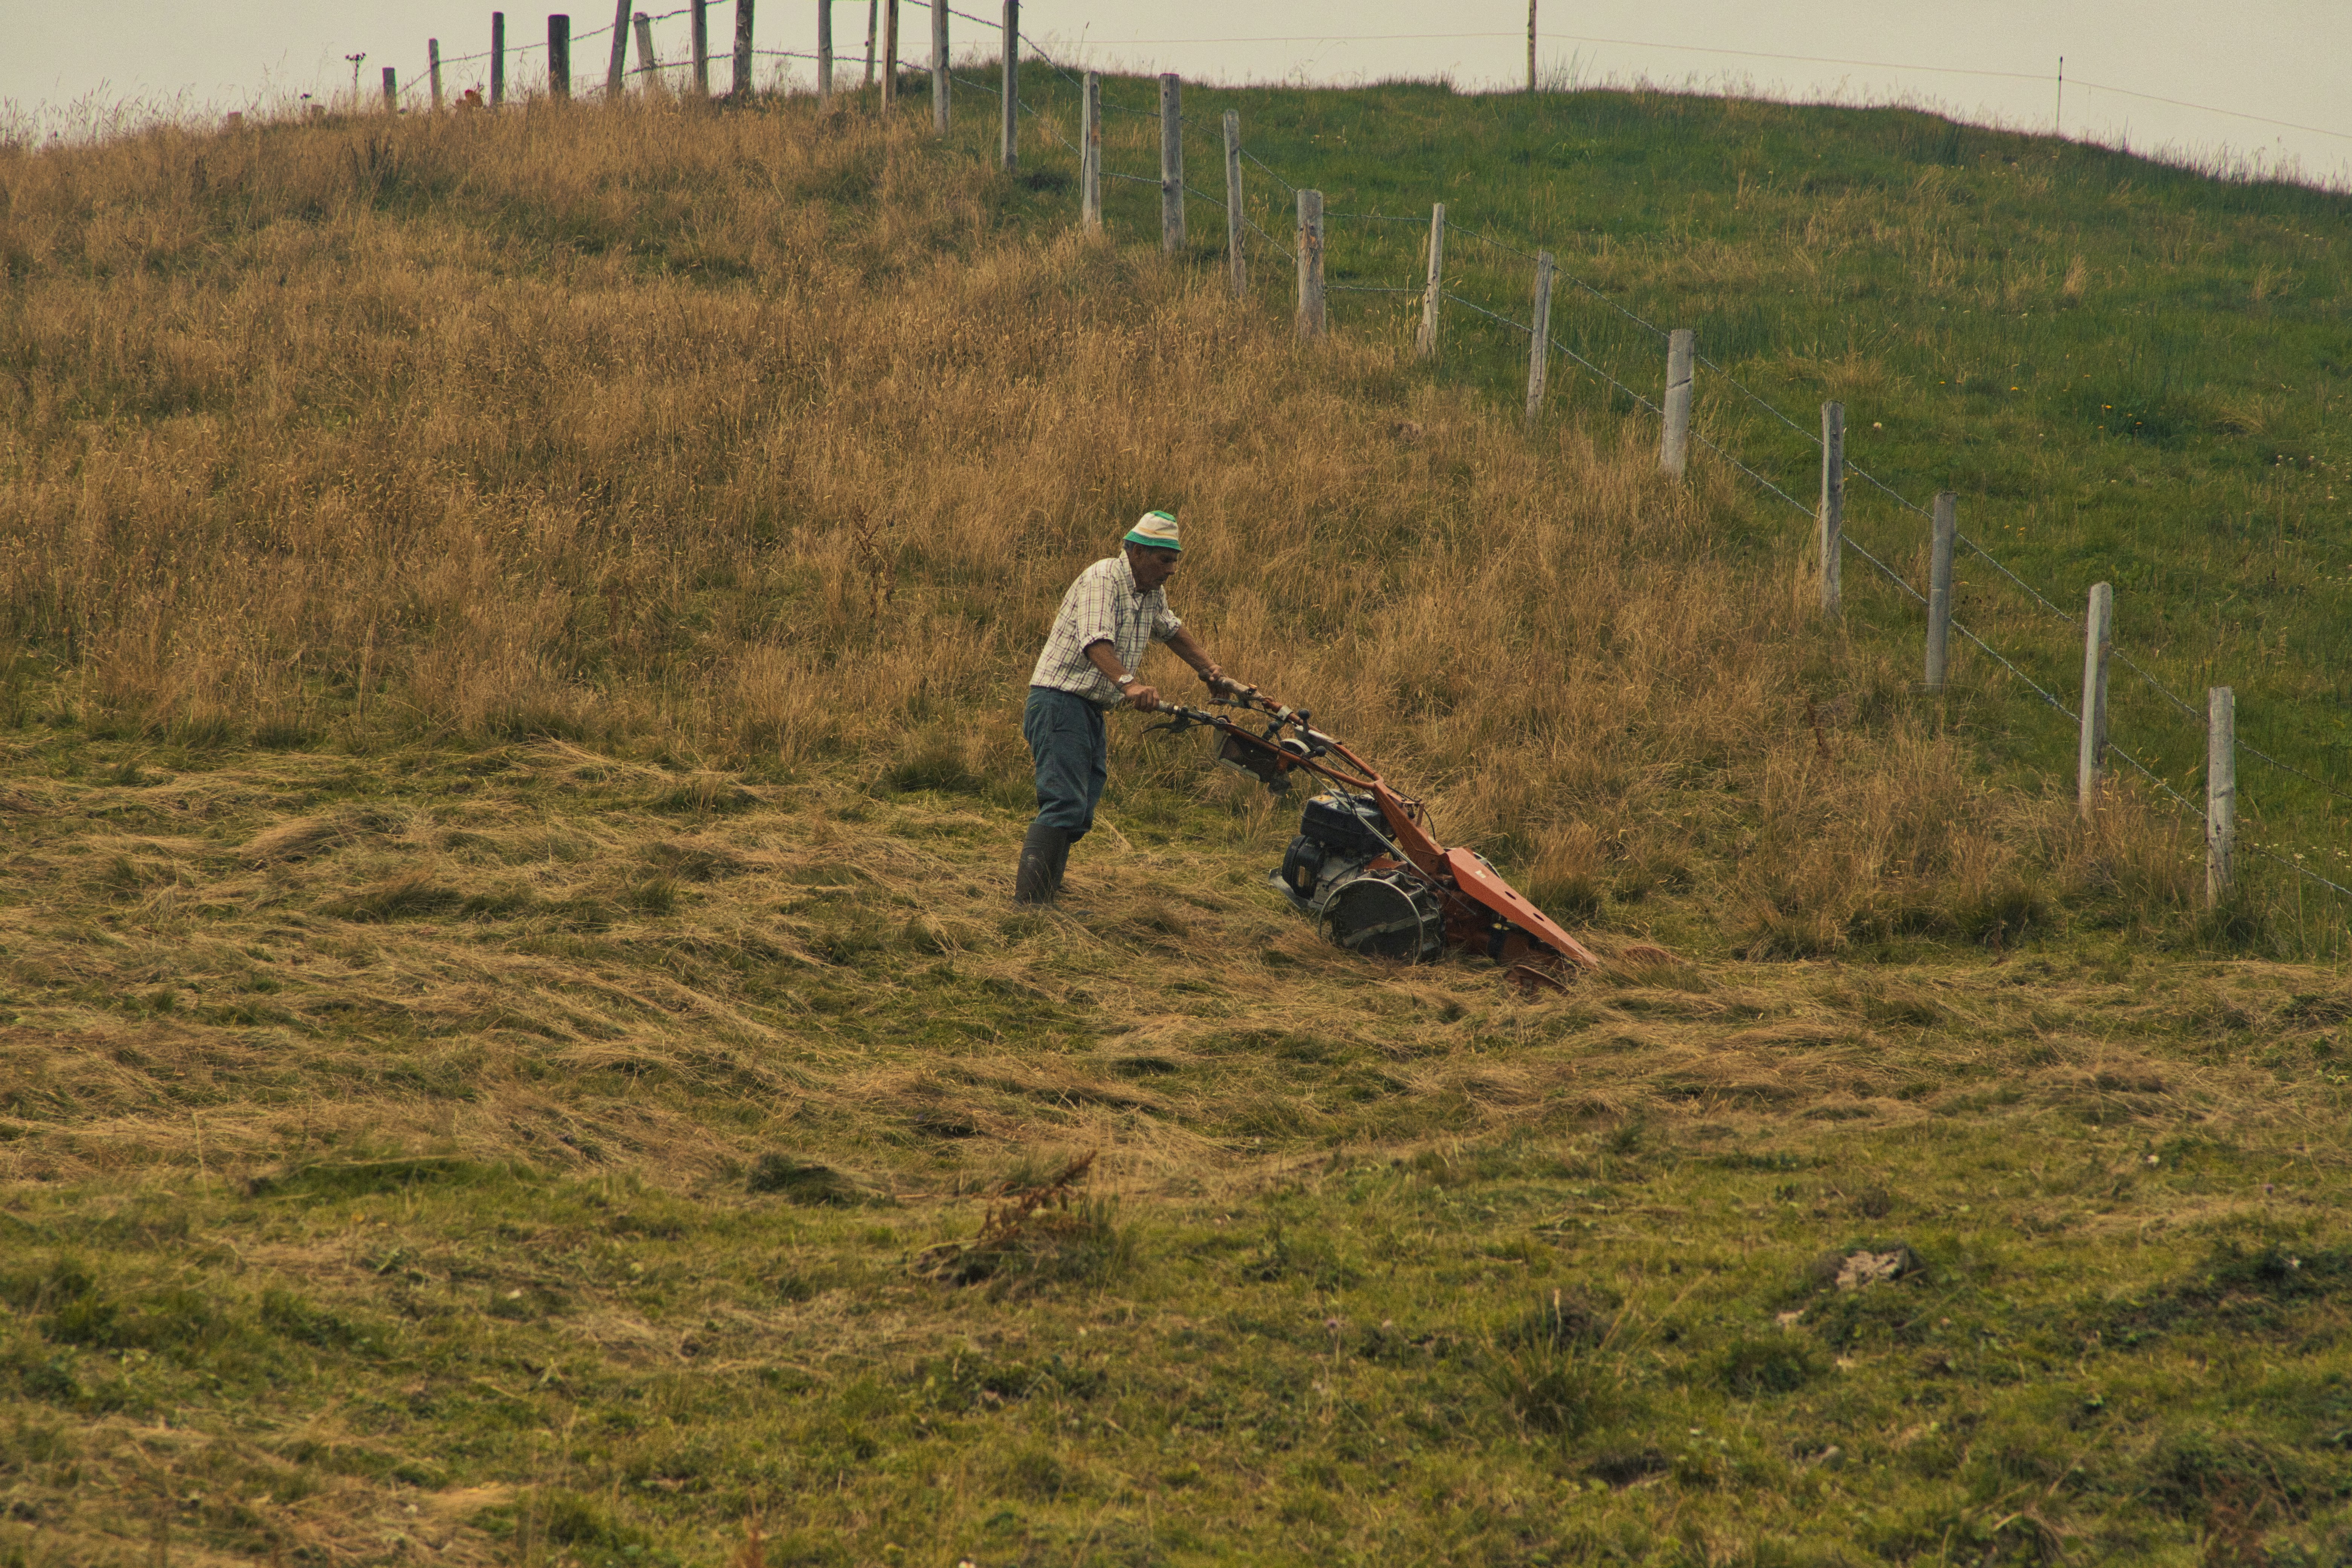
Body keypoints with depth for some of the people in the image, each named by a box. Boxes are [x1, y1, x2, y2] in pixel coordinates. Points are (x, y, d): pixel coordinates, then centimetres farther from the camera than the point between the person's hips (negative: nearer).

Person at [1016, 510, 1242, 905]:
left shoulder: (1152, 592, 13)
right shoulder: (1102, 580, -16)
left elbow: (1172, 631, 33)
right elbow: (1095, 642, -33)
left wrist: (1215, 674, 26)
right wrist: (1129, 684, -48)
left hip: (1092, 712, 10)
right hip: (1060, 703, -10)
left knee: (1080, 814, 7)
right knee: (1064, 805, -19)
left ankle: (1045, 900, 9)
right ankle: (1028, 903, -25)